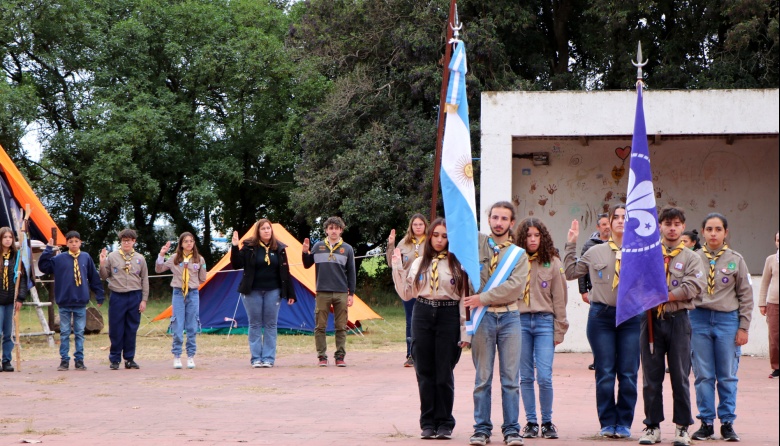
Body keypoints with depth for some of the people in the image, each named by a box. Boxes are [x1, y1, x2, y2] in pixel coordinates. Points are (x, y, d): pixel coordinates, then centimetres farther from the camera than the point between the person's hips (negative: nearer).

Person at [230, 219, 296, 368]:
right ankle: (256, 358, 8)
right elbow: (237, 265, -8)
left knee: (271, 325, 2)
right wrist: (235, 248, -22)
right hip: (252, 291, -1)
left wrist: (290, 294, 3)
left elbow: (285, 272, 5)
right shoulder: (249, 247, -2)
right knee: (255, 325, 3)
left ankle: (268, 358, 6)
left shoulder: (279, 248, 3)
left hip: (273, 291, 1)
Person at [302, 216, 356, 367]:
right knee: (320, 326, 0)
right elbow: (307, 265, 13)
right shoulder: (318, 246, 7)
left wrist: (351, 294, 2)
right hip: (322, 292, 0)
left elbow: (351, 273, 7)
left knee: (341, 327, 3)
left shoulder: (347, 249, 7)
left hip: (341, 293, 0)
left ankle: (340, 356, 8)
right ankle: (321, 356, 5)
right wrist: (305, 252, -5)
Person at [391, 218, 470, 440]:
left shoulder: (457, 264, 0)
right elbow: (406, 294, 11)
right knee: (425, 372, 5)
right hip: (422, 315, 3)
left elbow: (464, 297, -1)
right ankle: (428, 423, 13)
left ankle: (444, 423, 10)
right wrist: (397, 268, 4)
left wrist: (465, 331, -5)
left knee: (444, 373, 0)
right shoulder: (419, 263, 11)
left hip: (448, 316, -3)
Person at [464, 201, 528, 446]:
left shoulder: (519, 254, 8)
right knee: (483, 378, 3)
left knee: (511, 378, 1)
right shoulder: (477, 243, 9)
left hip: (509, 317, 0)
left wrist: (483, 298, -11)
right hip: (483, 317, 0)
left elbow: (515, 287, -6)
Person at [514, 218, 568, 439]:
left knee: (545, 377, -7)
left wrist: (559, 330, 2)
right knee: (526, 377, 5)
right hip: (520, 321, 1)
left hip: (545, 321, -1)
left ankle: (547, 422, 8)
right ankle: (531, 422, 14)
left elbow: (560, 298, 5)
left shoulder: (552, 262, 4)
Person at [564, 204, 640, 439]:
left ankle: (624, 423, 11)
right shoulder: (595, 253, 10)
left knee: (628, 374, 2)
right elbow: (570, 272, 16)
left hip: (631, 316, -1)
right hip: (601, 316, 1)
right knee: (605, 373, 4)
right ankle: (607, 423, 12)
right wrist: (571, 246, 11)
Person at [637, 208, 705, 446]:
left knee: (680, 376, 2)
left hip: (678, 320, -1)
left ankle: (682, 427, 10)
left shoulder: (691, 258, 5)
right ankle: (653, 426, 12)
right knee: (651, 376, 4)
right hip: (652, 319, 1)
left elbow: (692, 287, -9)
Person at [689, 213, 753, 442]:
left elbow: (746, 296, 5)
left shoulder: (735, 260, 3)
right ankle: (706, 423, 13)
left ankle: (727, 423, 13)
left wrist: (743, 327, -1)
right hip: (699, 319, 1)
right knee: (703, 375, 5)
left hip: (727, 320, -1)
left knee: (727, 376, 4)